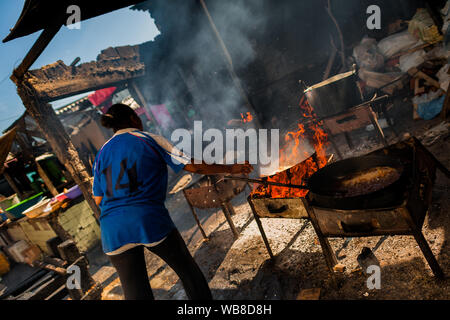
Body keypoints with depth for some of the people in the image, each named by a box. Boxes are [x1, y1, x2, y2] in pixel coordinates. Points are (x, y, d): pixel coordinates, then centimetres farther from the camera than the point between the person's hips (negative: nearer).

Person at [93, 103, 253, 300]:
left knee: (135, 292, 13)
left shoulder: (102, 153, 14)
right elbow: (192, 165, -3)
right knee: (187, 270, 16)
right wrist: (230, 168, 6)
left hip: (112, 230, 5)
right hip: (150, 219, -4)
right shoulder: (149, 139, 2)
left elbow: (98, 199, 13)